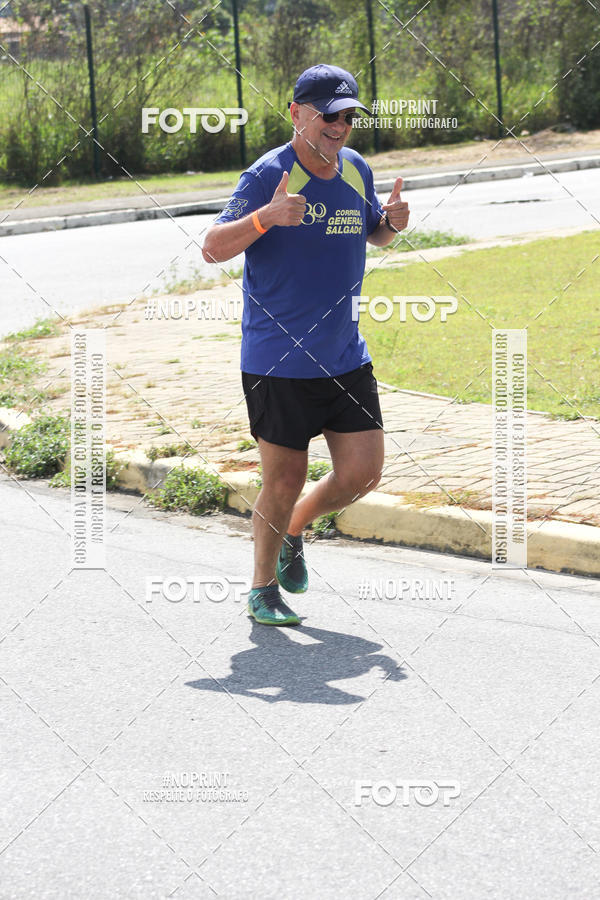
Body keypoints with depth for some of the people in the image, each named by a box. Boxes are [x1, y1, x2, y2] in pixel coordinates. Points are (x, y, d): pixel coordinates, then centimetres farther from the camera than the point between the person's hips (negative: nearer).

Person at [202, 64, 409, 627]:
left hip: (346, 358, 6)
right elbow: (213, 249, -18)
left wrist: (393, 222, 0)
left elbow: (375, 234, 25)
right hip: (277, 363, -6)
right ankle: (263, 589, 21)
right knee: (285, 479, 0)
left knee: (363, 474, 3)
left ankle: (293, 532, 31)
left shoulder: (356, 169, 8)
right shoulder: (267, 175, -12)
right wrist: (266, 216, -35)